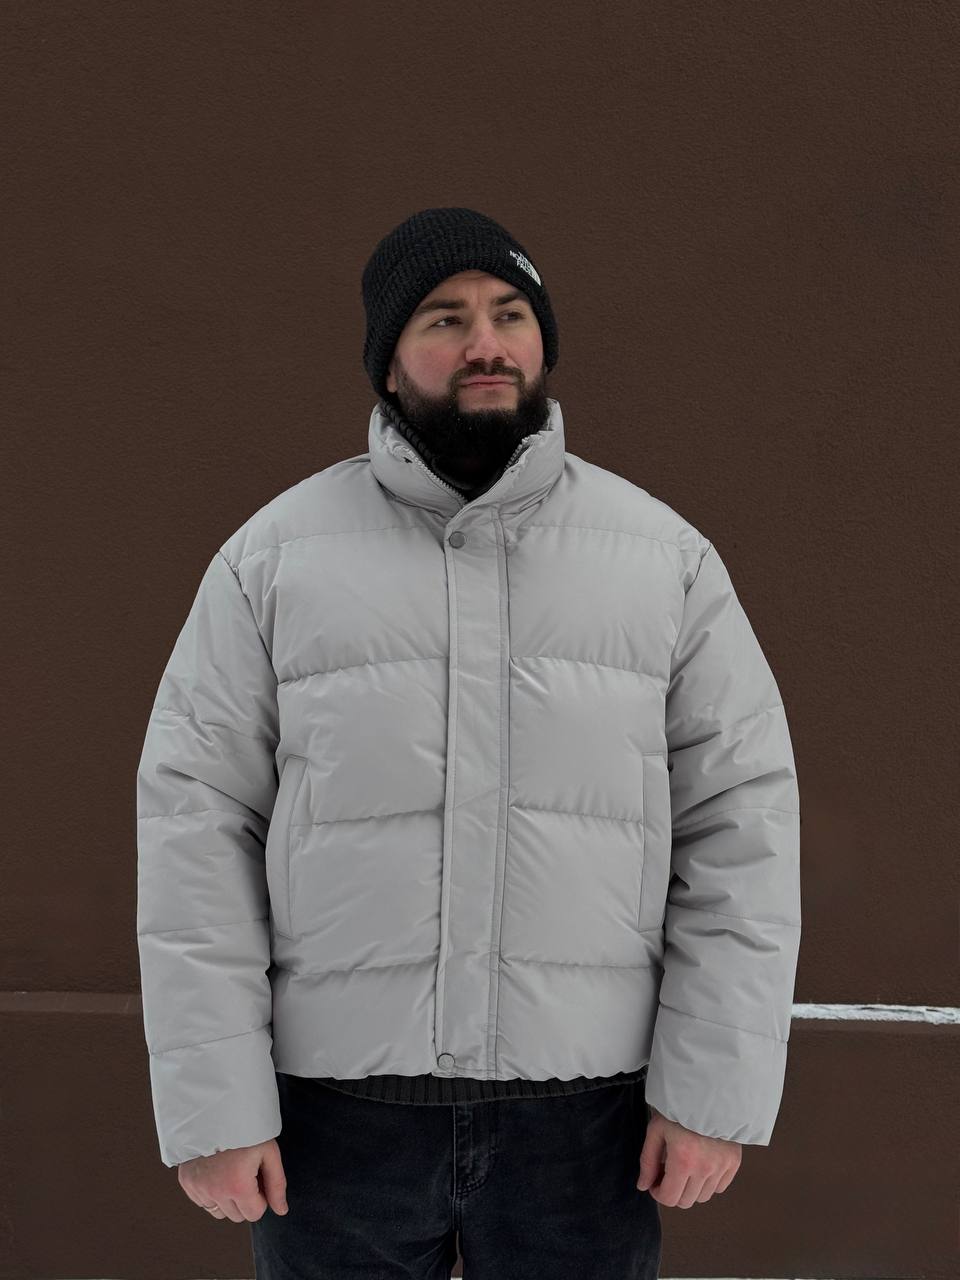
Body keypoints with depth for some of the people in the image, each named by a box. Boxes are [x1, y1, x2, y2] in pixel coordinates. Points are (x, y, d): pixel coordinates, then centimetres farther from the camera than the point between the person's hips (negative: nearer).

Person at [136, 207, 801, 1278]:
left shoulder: (668, 556, 2)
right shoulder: (274, 556, 0)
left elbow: (742, 819, 0)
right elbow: (197, 820, -2)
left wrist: (714, 1091, -5)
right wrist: (213, 1104, -7)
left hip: (586, 1104, 1)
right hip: (336, 1103, 0)